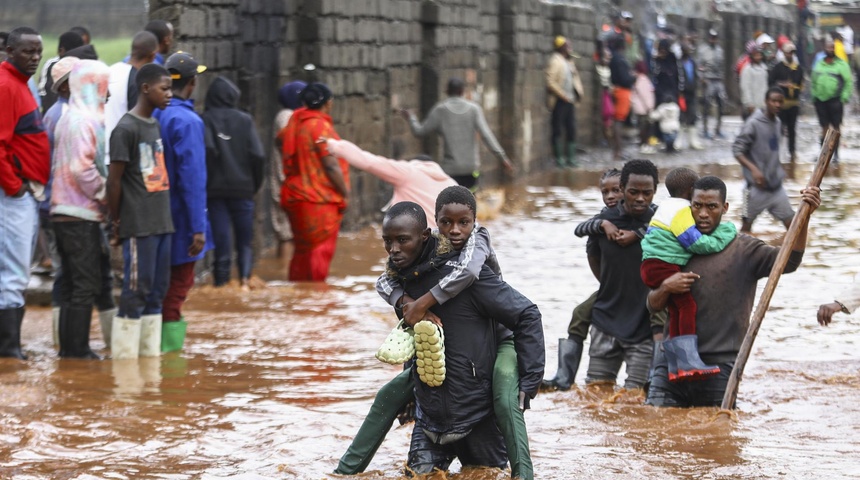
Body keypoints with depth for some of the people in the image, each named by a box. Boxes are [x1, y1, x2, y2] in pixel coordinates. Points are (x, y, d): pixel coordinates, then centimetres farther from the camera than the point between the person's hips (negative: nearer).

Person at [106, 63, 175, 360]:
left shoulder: (156, 126, 16)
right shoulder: (126, 129, -11)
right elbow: (114, 180, -10)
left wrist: (165, 216, 14)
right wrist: (116, 222, -6)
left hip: (162, 222, 8)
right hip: (138, 225, -8)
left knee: (157, 291, 10)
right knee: (136, 291, -7)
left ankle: (150, 353, 15)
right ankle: (124, 355, -2)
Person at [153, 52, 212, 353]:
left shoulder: (152, 116, 5)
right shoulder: (187, 121, -17)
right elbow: (192, 177, -19)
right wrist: (198, 228, -18)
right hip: (178, 215, -8)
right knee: (179, 281, -2)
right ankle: (168, 346, -3)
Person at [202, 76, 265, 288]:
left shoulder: (205, 120, -4)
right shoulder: (245, 120, 2)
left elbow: (207, 149, -19)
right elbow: (258, 155, -4)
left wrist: (207, 181, -7)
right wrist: (255, 184, 9)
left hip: (215, 189, -1)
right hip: (243, 188, 1)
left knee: (221, 238, 3)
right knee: (245, 239, 9)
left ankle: (222, 280, 0)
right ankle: (245, 276, -11)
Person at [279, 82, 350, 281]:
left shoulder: (295, 123, 8)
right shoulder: (321, 126, -16)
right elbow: (331, 165, -18)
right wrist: (345, 192, -9)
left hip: (296, 197, 8)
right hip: (320, 200, -8)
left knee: (303, 250, 16)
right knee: (320, 250, -3)